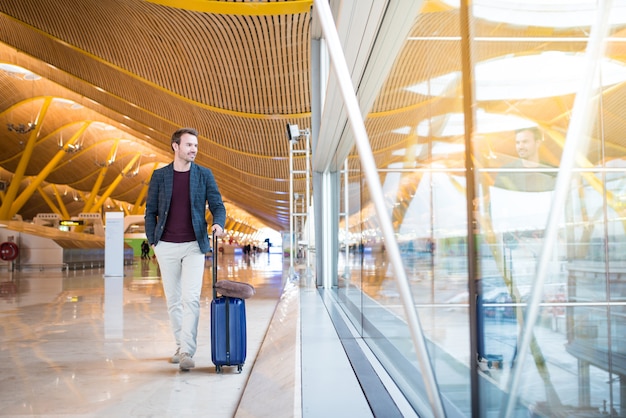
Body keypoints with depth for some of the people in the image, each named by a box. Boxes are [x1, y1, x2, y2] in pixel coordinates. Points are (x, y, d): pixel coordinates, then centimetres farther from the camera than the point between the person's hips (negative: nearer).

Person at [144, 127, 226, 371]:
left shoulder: (204, 175, 2)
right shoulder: (159, 176, 3)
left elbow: (217, 205, 0)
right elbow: (150, 211, 7)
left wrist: (218, 223, -20)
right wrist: (152, 241, 1)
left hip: (194, 246, -1)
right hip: (166, 246, 2)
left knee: (191, 299, -10)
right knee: (173, 300, 10)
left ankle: (187, 352, -7)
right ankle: (181, 345, 24)